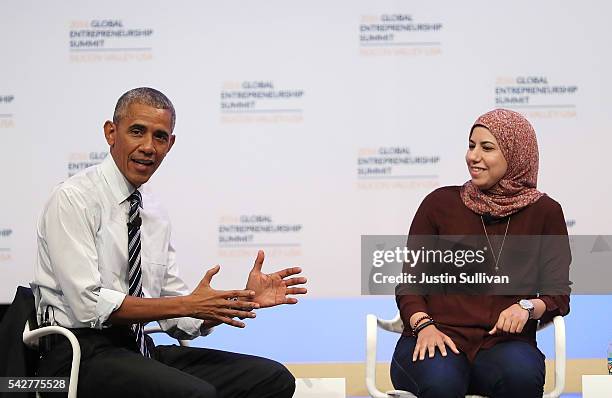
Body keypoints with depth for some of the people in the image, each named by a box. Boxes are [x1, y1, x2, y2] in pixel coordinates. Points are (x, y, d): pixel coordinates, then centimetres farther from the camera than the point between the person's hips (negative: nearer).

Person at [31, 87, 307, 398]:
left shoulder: (155, 214, 14)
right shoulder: (74, 199, -9)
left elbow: (178, 320, 13)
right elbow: (89, 305, -18)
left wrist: (245, 300, -2)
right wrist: (187, 304, -15)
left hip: (140, 350, 7)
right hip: (81, 355, -7)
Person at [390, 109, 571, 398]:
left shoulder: (544, 212, 8)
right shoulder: (440, 203, 6)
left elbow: (558, 294, 7)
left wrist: (528, 307, -15)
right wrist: (424, 325, -12)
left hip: (504, 342, 1)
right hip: (438, 338, -1)